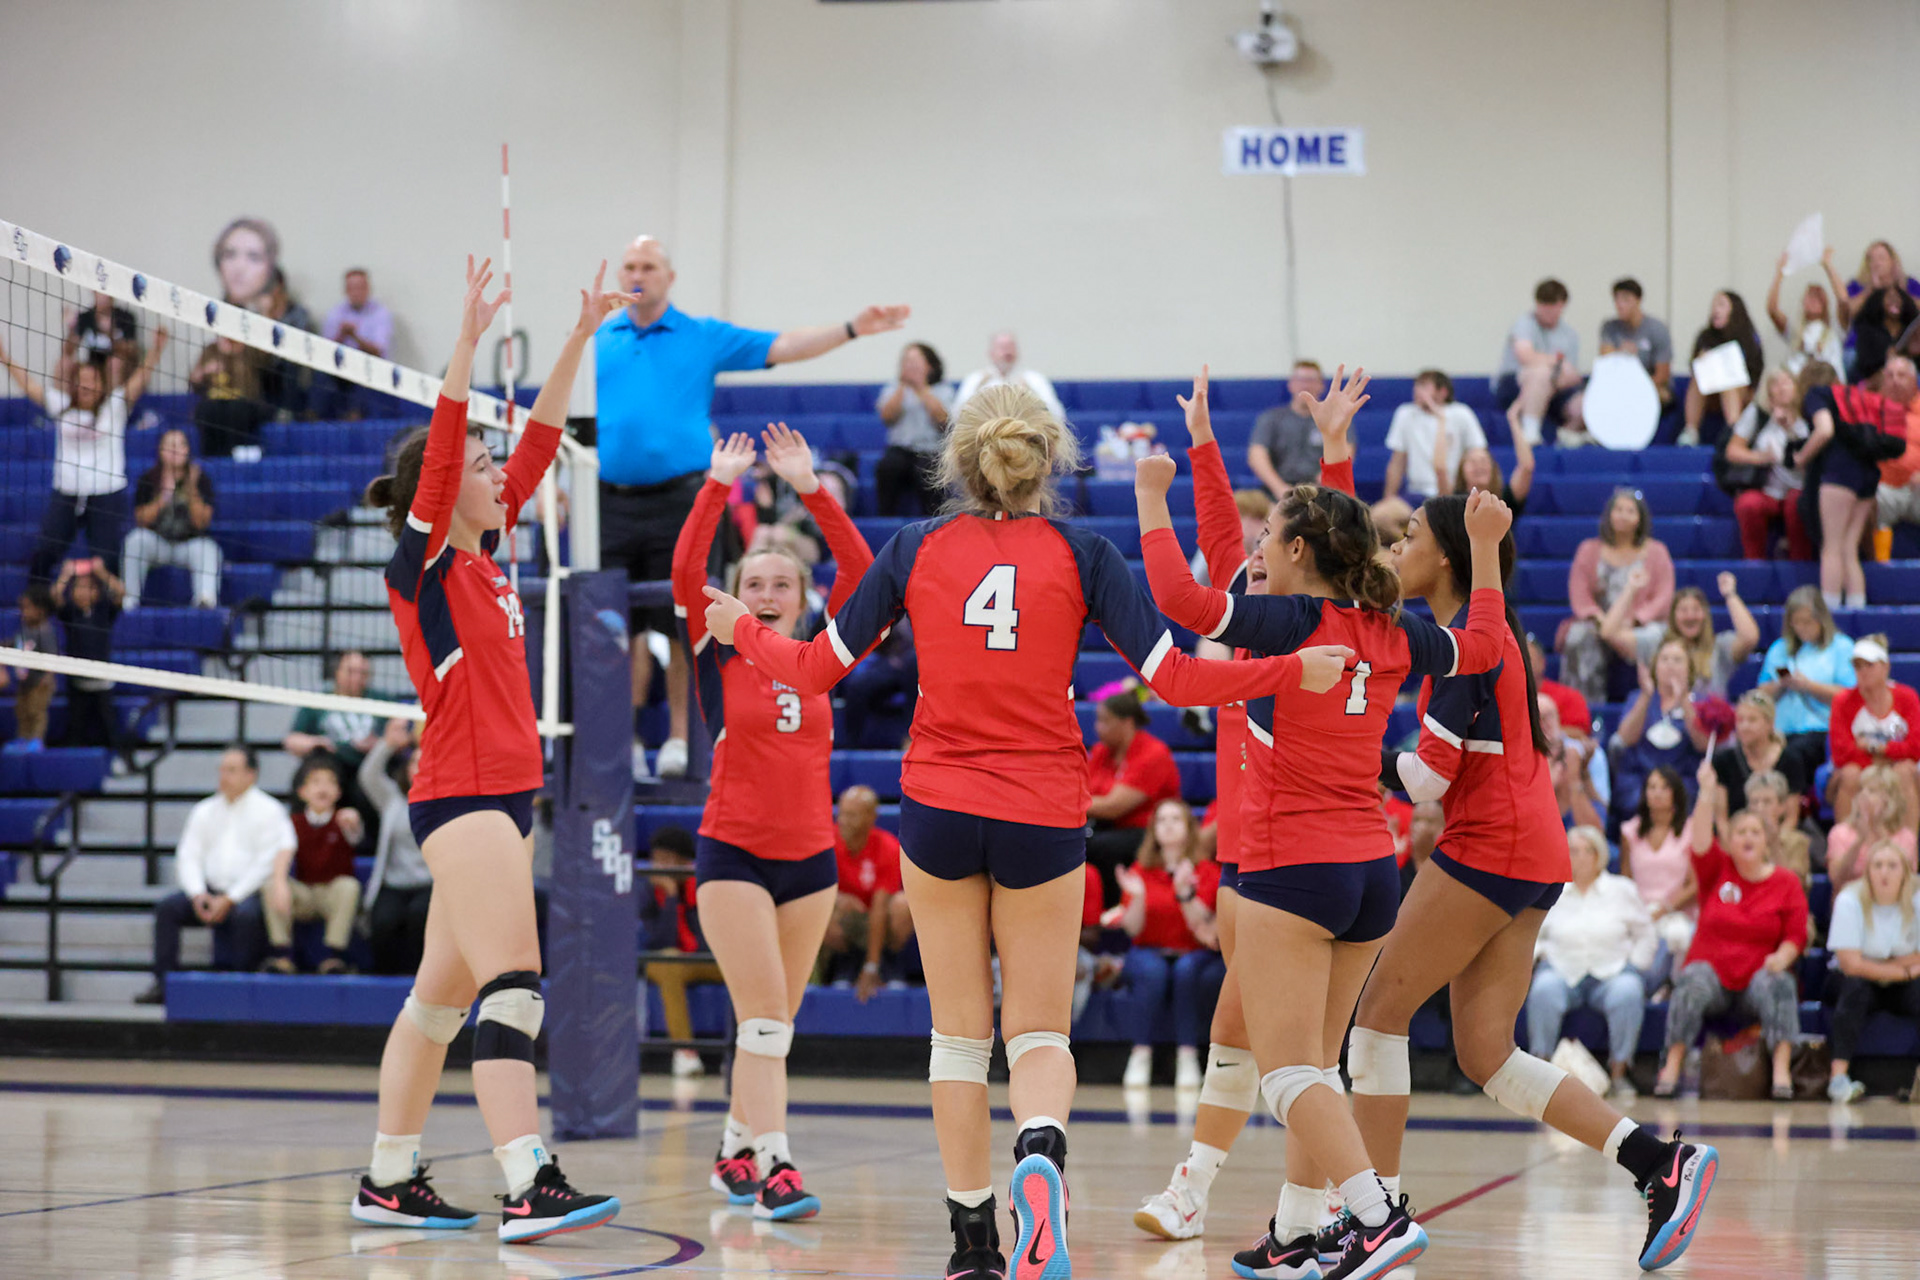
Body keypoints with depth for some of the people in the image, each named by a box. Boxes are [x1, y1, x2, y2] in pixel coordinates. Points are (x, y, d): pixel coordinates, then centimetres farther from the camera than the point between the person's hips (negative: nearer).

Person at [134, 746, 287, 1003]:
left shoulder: (268, 811, 1)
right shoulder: (203, 812, 17)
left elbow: (266, 864, -8)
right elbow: (188, 858, 11)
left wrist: (229, 900, -16)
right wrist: (198, 894, -10)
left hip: (248, 893, -5)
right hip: (209, 890, 5)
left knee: (246, 914, -37)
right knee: (167, 907, -20)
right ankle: (163, 983, -21)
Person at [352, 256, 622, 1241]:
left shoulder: (484, 556, 14)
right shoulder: (422, 561, -6)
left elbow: (538, 441, 16)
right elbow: (443, 444, -19)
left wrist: (581, 338, 15)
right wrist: (469, 337, -27)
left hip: (504, 793, 9)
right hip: (462, 793, -9)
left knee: (444, 992, 11)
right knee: (512, 985, -16)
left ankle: (388, 1181, 17)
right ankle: (529, 1191, -23)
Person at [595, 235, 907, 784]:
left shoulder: (704, 337, 8)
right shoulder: (596, 341, 13)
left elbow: (780, 347, 4)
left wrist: (853, 329, -5)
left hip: (677, 500, -1)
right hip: (610, 503, 1)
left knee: (682, 626, 0)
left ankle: (680, 738, 9)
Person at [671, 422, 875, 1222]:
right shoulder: (717, 659, -1)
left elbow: (859, 572, -3)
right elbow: (685, 573, -13)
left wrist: (811, 489, -9)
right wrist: (719, 486, -16)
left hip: (811, 860, 4)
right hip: (733, 855, -4)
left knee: (774, 1021, 11)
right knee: (763, 1013, -13)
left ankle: (735, 1149, 26)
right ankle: (774, 1168, -16)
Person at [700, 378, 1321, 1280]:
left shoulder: (915, 549, 0)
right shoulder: (1081, 553, -3)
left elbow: (815, 668, 5)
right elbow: (1174, 678, -7)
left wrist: (739, 629, 24)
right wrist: (1297, 671, 4)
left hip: (938, 811, 1)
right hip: (1044, 817, -1)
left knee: (961, 1031, 12)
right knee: (1040, 1031, 8)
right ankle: (1041, 1149, -25)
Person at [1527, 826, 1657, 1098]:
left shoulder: (1623, 890, 10)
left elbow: (1646, 936, 13)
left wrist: (1634, 965, 0)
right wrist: (1540, 956, -2)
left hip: (1612, 971, 0)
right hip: (1562, 970, 0)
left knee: (1628, 992, -35)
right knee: (1544, 990, -35)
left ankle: (1619, 1072, -26)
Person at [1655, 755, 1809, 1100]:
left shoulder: (1786, 883, 7)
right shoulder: (1717, 871, 8)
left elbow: (1796, 936, 2)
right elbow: (1701, 841, -12)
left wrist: (1782, 958, -19)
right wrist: (1707, 793, -22)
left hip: (1758, 976, 0)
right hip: (1711, 970, 0)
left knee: (1778, 984, -33)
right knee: (1692, 983, -33)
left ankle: (1782, 1069, -38)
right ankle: (1672, 1067, -31)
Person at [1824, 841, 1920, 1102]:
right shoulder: (1850, 901, -16)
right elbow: (1850, 964, -20)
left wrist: (1874, 966, -14)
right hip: (1856, 983, -3)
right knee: (1855, 987, -36)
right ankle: (1839, 1077, -42)